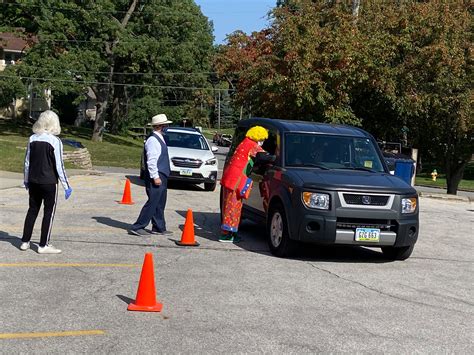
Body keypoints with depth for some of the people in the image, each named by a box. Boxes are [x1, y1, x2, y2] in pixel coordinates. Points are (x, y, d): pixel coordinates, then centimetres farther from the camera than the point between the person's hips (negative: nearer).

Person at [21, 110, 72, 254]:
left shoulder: (32, 139, 3)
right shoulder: (55, 141, -12)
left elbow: (27, 162, 8)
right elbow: (59, 166, -12)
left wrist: (26, 180, 21)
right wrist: (66, 186, -6)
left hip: (33, 181, 5)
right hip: (49, 183, -5)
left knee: (33, 210, 16)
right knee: (49, 212, 5)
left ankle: (25, 242, 21)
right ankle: (44, 245, 8)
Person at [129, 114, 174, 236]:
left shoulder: (159, 139, 16)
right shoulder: (153, 140, -16)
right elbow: (151, 160, -21)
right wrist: (155, 177, -22)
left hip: (161, 177, 10)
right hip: (156, 177, -10)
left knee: (160, 204, 14)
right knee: (152, 203, -8)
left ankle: (159, 228, 22)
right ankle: (137, 227, -3)